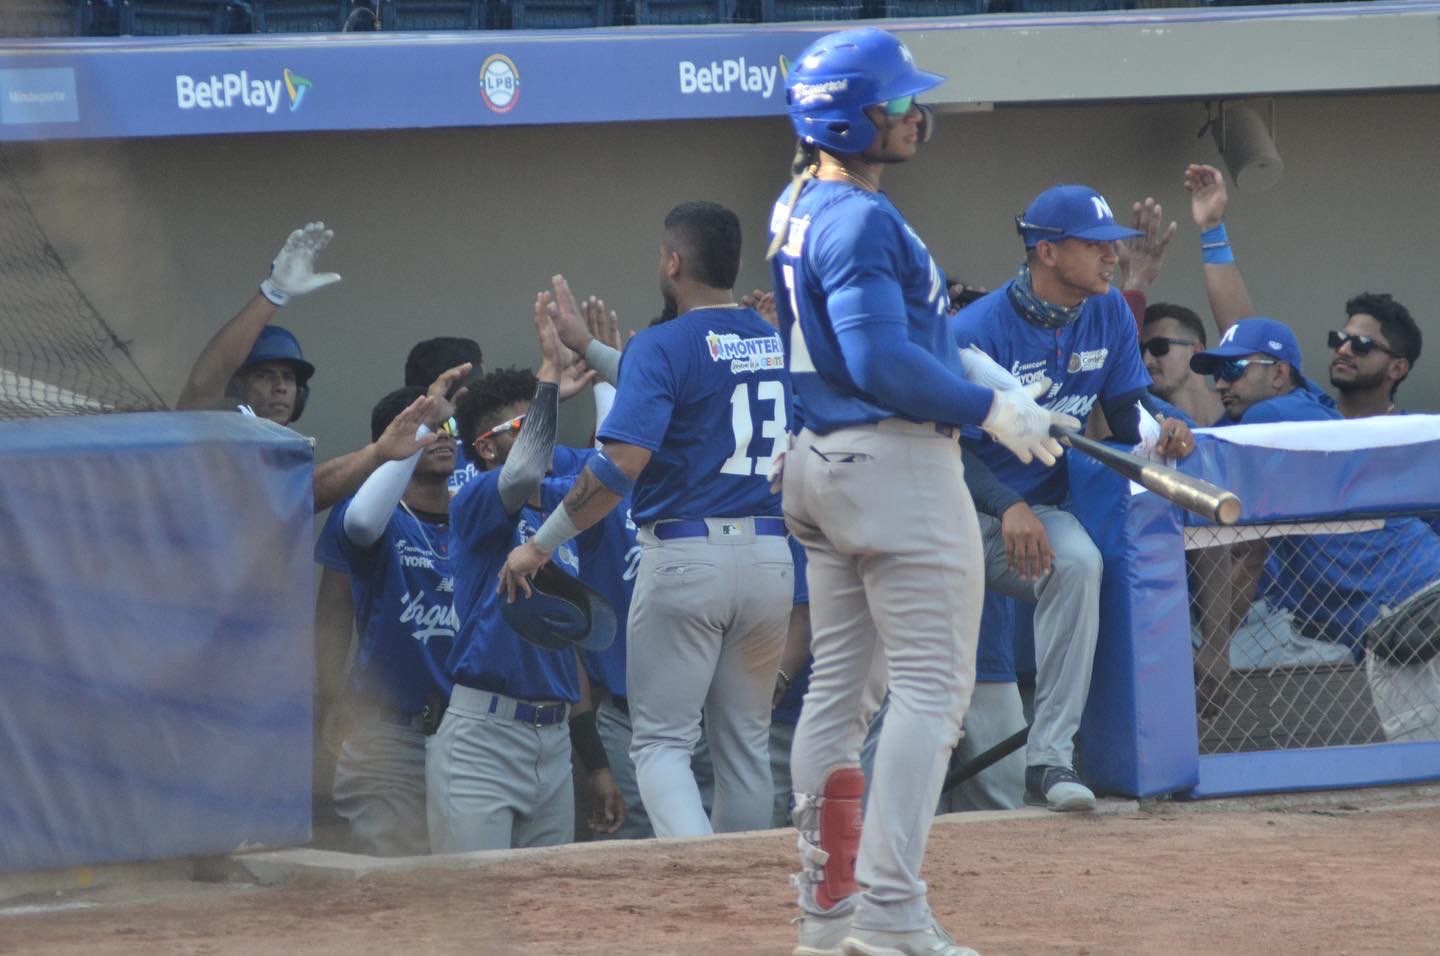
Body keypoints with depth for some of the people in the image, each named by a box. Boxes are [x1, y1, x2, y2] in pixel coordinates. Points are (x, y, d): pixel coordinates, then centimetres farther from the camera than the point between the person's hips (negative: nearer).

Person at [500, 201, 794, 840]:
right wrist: (587, 347, 34)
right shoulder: (776, 343, 11)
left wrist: (541, 544, -12)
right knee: (744, 745, 14)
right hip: (771, 556, 6)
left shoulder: (664, 346, -10)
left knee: (661, 743, -2)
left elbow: (623, 462, -19)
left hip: (686, 554, -6)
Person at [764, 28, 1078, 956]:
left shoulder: (798, 211, 13)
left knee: (838, 684, 13)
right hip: (897, 462, -10)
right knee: (932, 685, -8)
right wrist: (994, 411, -15)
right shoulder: (861, 220, -18)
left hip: (821, 462, 10)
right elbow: (883, 361, -24)